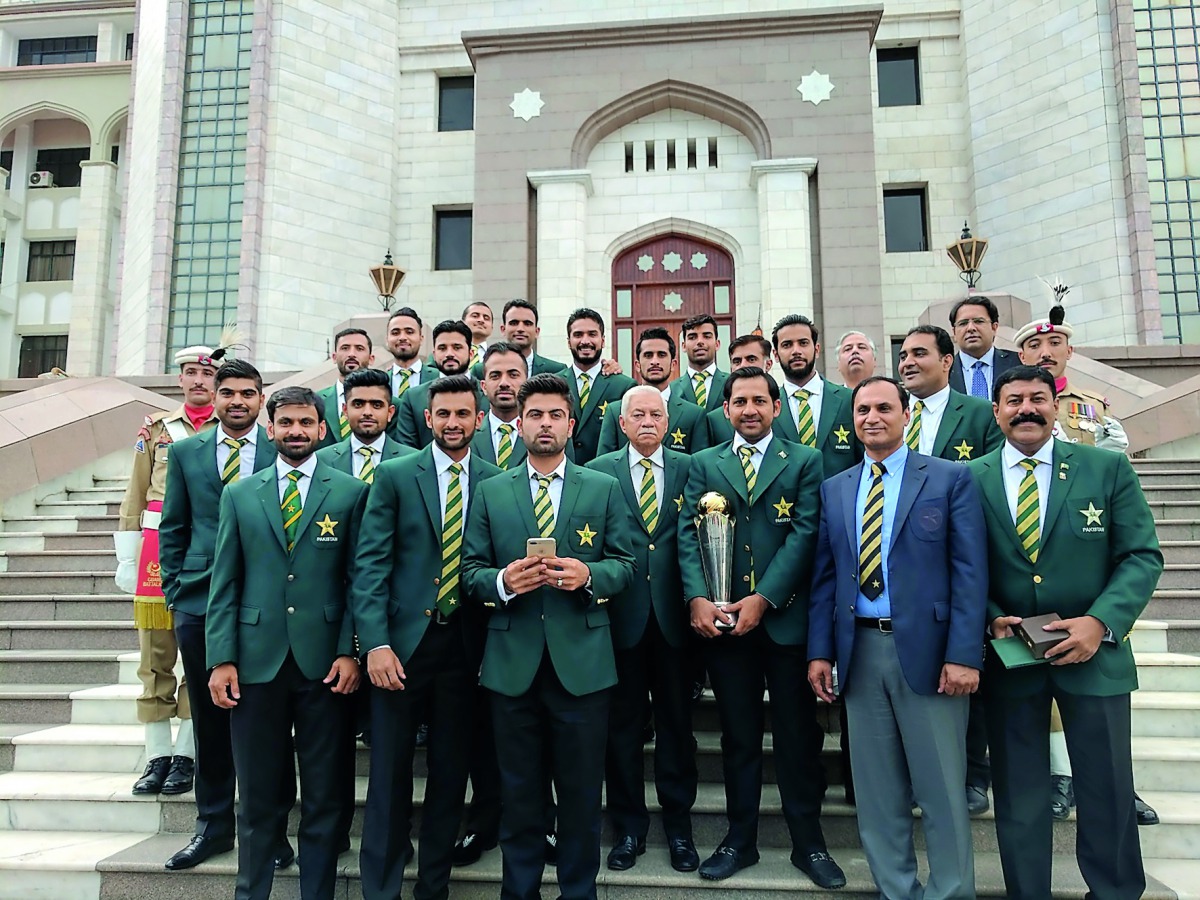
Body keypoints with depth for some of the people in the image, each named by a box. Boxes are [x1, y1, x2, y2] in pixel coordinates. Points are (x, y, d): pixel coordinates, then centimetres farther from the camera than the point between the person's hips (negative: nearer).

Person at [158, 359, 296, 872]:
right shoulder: (185, 453, 10)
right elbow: (172, 528, 13)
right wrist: (174, 590, 6)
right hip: (199, 604, 3)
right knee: (209, 718, 11)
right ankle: (213, 824, 25)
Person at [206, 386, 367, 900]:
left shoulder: (350, 492, 4)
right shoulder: (240, 494, 10)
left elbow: (360, 579, 1)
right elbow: (225, 583, 7)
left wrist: (349, 651, -6)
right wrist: (221, 658, 0)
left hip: (324, 662, -1)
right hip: (256, 660, 2)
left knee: (324, 796, 7)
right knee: (257, 795, 10)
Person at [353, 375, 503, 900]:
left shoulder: (496, 482, 5)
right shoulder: (394, 476, 1)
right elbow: (370, 562, -4)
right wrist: (376, 643, -13)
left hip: (466, 645, 2)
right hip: (403, 640, -1)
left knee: (451, 772, 11)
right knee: (390, 772, 6)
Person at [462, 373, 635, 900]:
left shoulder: (604, 489, 6)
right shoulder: (491, 492, 8)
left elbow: (624, 564, 3)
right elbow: (470, 570, 5)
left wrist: (588, 574, -17)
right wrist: (502, 581, -16)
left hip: (582, 661, -1)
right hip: (512, 662, 1)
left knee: (582, 791, 10)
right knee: (517, 790, 13)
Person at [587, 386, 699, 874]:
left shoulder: (689, 469, 5)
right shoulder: (599, 471, 4)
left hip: (673, 614, 1)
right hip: (621, 613, 0)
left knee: (676, 722, 10)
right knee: (623, 725, 10)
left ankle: (678, 826, 26)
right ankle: (628, 826, 26)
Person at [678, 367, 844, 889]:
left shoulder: (805, 462, 4)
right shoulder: (703, 464, 10)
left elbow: (804, 534, -6)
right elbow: (688, 534, 2)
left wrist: (763, 599, -15)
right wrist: (697, 598, -13)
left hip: (784, 617, -1)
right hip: (721, 618, 2)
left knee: (798, 733, 7)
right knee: (738, 735, 11)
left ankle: (808, 841, 22)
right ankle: (740, 838, 24)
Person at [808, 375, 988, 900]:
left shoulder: (950, 479, 1)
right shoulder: (834, 490, 12)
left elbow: (970, 571, -5)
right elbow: (825, 576, 10)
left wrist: (964, 654, -13)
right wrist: (820, 651, 2)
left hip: (927, 649, -3)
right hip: (859, 652, 4)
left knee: (942, 788, 5)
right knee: (878, 791, 11)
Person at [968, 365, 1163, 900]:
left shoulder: (1109, 469, 0)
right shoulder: (970, 480, 0)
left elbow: (1142, 556, -3)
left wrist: (1101, 622, -16)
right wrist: (990, 618, -14)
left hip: (1093, 654, 0)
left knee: (1108, 792, 11)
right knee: (1018, 795, 12)